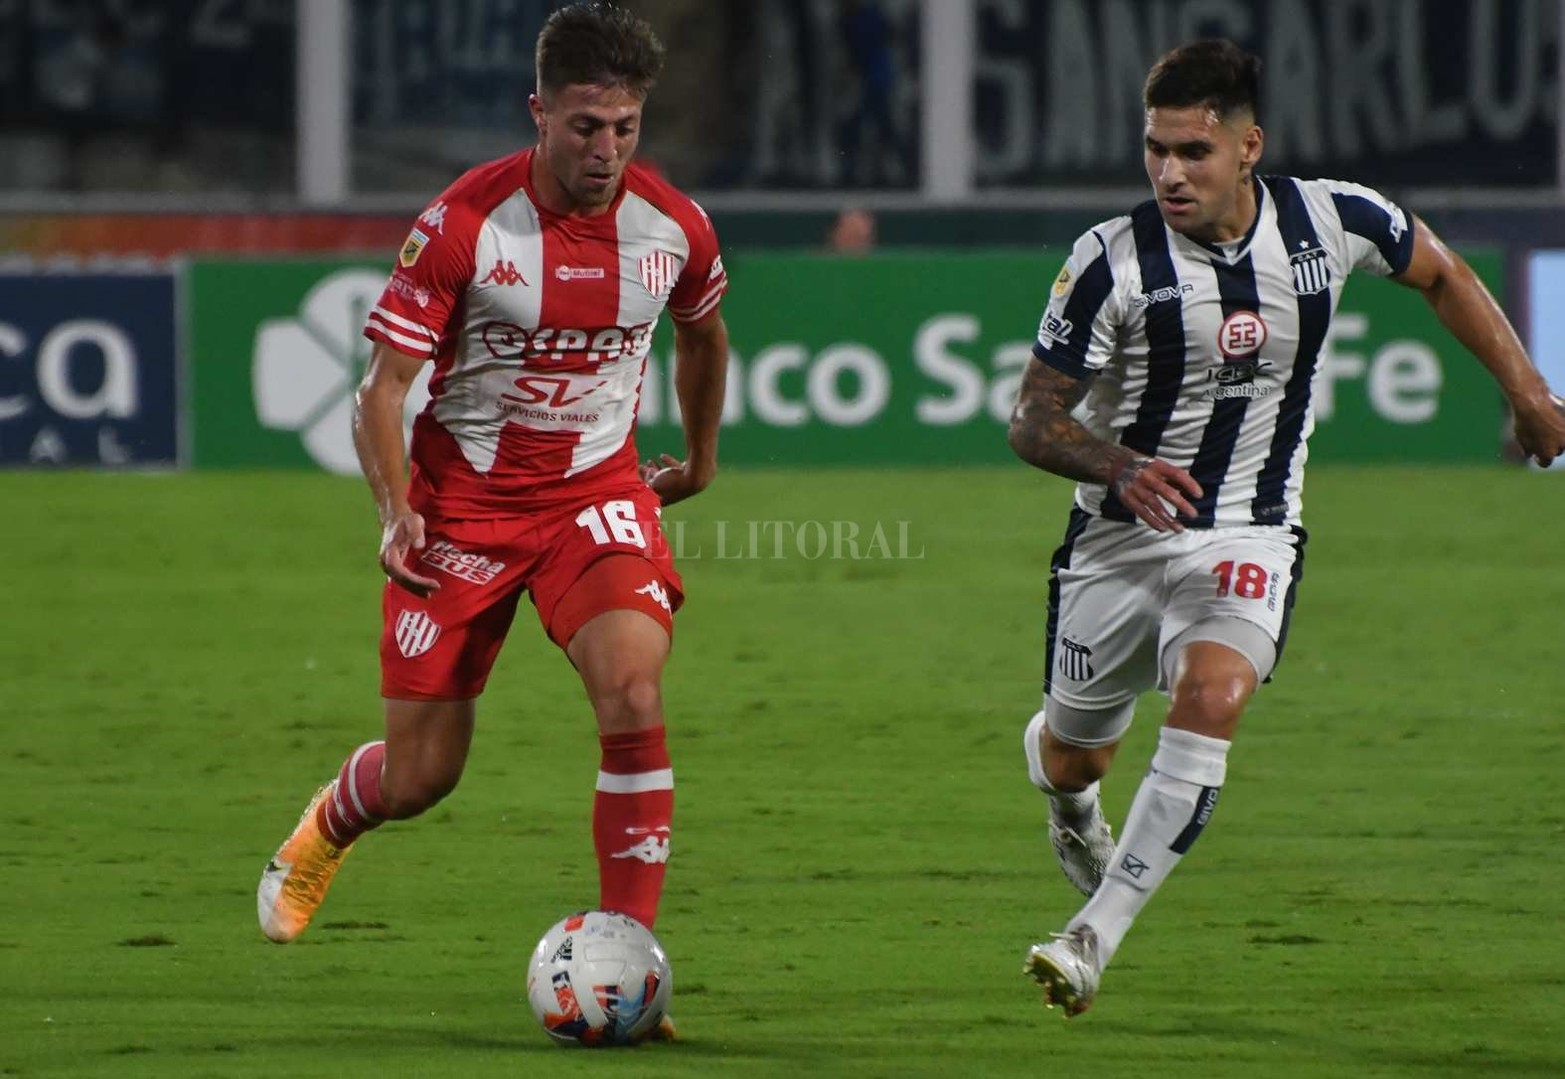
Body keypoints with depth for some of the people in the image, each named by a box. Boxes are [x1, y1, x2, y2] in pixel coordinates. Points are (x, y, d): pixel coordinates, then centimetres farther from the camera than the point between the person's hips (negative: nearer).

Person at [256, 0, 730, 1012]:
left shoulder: (676, 228, -7)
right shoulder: (464, 224, -17)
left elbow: (704, 333, 17)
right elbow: (385, 380, -12)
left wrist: (701, 458, 26)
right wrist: (395, 510, -26)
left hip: (597, 492, 2)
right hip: (464, 497, -2)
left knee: (633, 691, -26)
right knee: (420, 777, 3)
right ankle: (324, 829, 42)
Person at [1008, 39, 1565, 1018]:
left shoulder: (1332, 222, -11)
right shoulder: (1111, 263, -17)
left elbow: (1440, 273, 12)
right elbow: (1033, 419, -12)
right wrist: (1118, 464, -32)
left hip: (1249, 534, 0)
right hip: (1119, 534, 0)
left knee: (1211, 699, -28)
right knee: (1072, 757, 13)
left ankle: (1095, 937, -28)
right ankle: (1072, 805, 54)